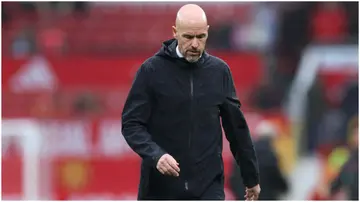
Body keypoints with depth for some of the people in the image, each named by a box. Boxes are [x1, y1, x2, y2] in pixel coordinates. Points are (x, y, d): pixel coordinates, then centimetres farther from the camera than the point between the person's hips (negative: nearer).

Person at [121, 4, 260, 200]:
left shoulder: (219, 71, 3)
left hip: (208, 186, 1)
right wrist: (155, 155, -26)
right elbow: (131, 124, -8)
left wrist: (251, 176, 16)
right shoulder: (152, 70, -6)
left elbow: (236, 126, 11)